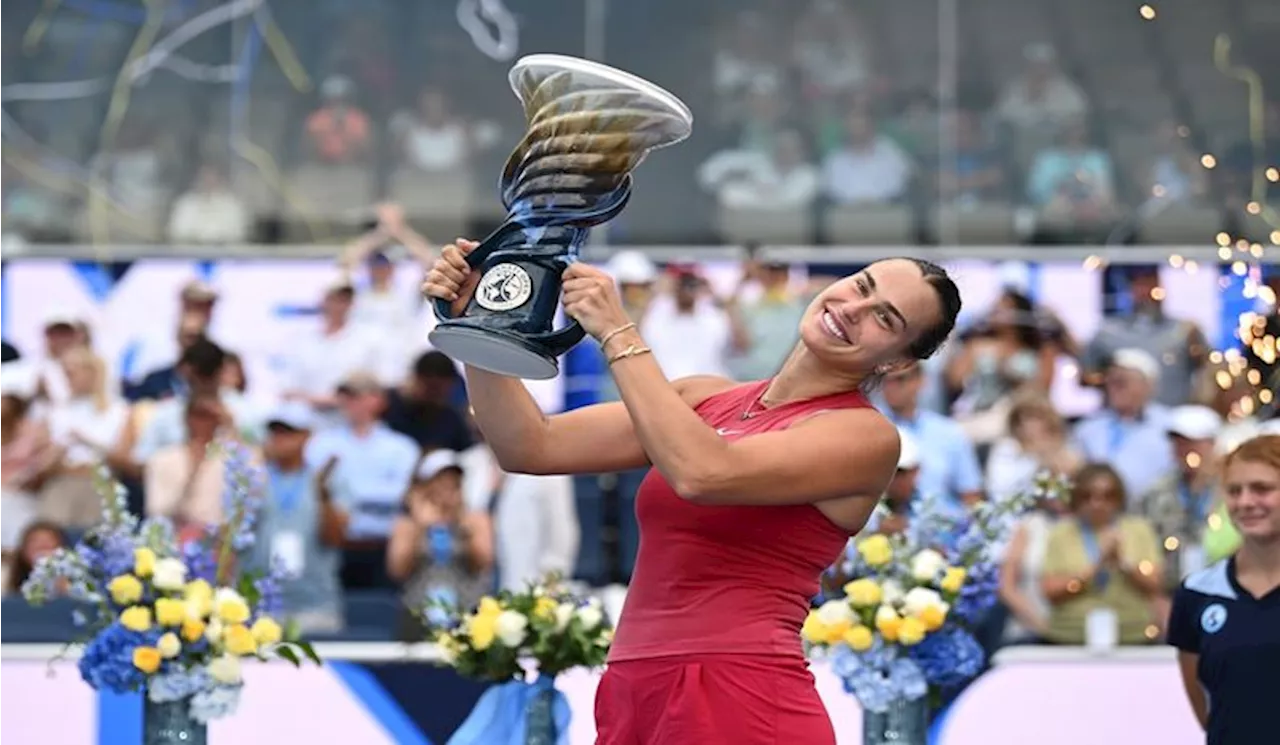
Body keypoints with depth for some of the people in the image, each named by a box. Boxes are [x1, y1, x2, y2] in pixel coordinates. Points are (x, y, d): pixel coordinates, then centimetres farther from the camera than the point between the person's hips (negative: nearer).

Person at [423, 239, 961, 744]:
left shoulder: (867, 436, -6)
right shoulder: (708, 399, 12)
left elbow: (702, 474, -21)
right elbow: (530, 447, 7)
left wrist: (617, 335, -16)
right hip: (634, 698, 6)